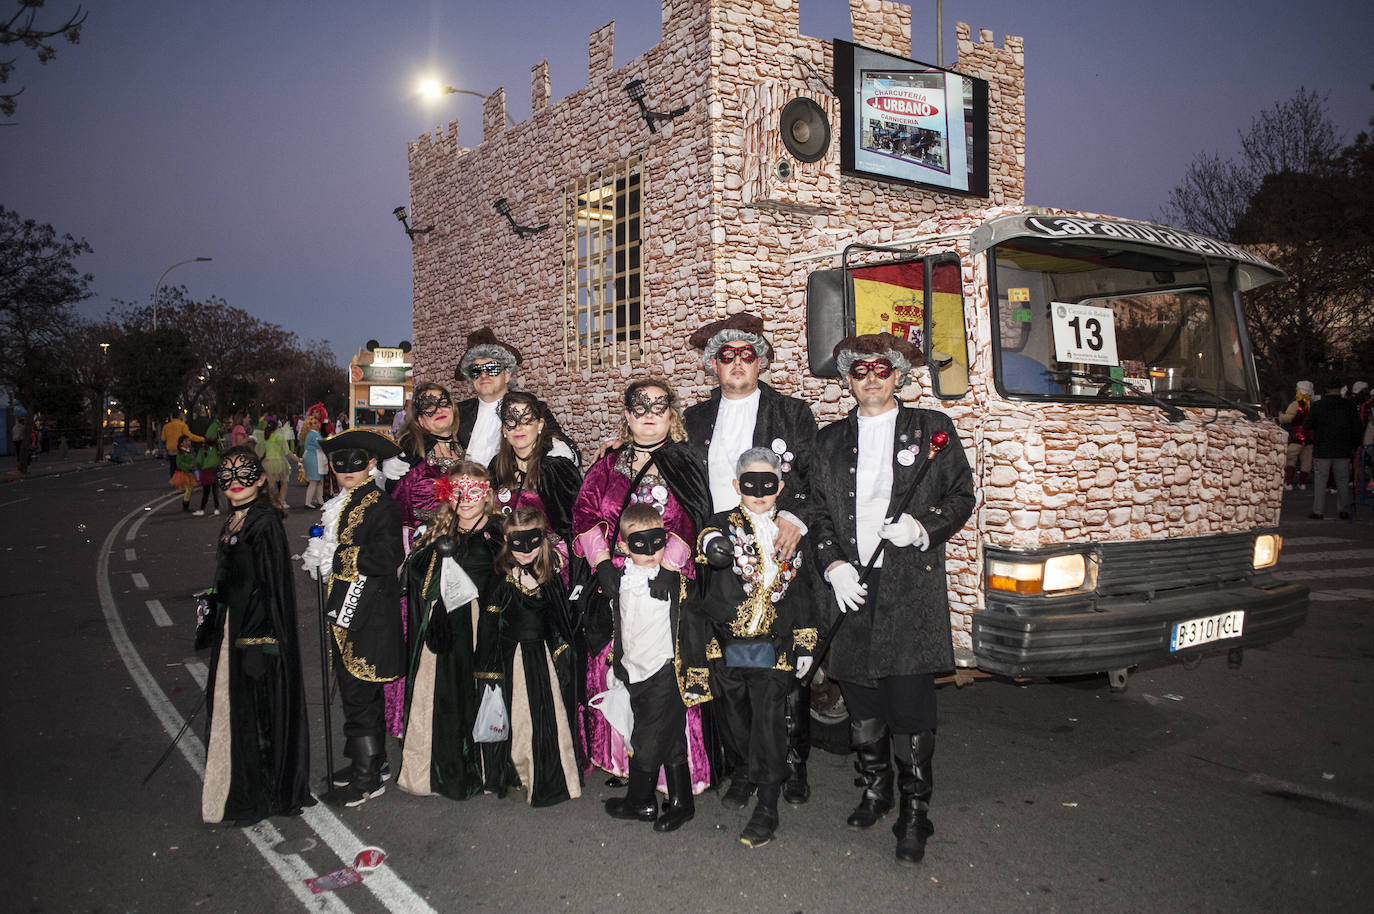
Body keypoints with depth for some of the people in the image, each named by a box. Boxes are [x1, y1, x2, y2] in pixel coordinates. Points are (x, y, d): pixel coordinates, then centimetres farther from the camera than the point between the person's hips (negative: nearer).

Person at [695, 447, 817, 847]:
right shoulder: (724, 523, 1)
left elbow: (802, 593, 12)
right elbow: (708, 537, -25)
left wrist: (805, 643, 10)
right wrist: (712, 543, -49)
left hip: (774, 646, 0)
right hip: (727, 644, 1)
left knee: (769, 721, -3)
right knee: (732, 714, 14)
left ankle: (767, 804, 7)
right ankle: (744, 770, 41)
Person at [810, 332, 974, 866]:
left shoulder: (932, 429, 9)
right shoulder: (830, 440, 15)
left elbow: (961, 497, 8)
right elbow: (818, 511, 13)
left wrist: (921, 528, -10)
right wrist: (833, 565, -2)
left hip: (912, 587, -3)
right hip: (851, 586, 3)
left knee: (911, 705, -4)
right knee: (862, 704, 9)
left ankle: (914, 812, 9)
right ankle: (874, 789, 30)